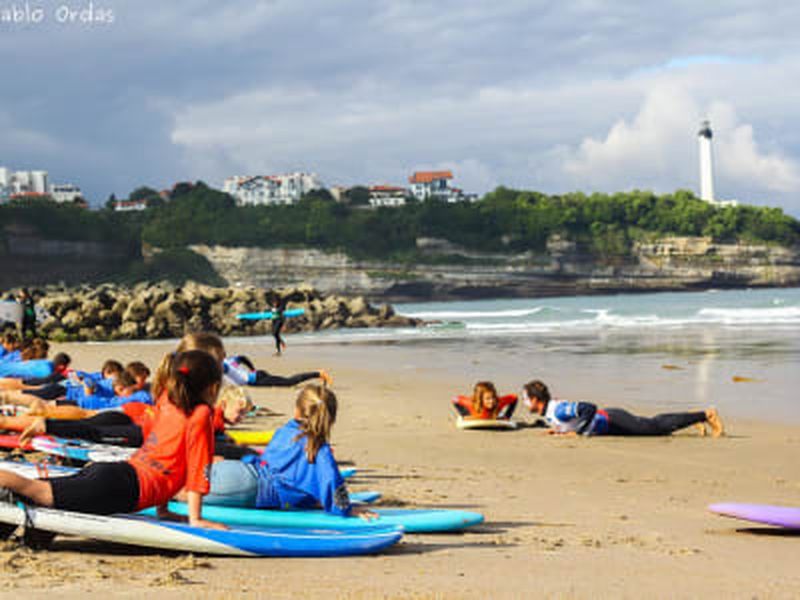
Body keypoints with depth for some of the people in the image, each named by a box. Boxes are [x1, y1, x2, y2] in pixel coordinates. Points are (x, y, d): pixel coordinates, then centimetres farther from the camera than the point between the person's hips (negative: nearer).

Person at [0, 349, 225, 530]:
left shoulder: (167, 405, 24)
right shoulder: (201, 415, 2)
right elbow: (198, 468, -2)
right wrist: (195, 519, -1)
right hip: (128, 486, -8)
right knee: (43, 493, -23)